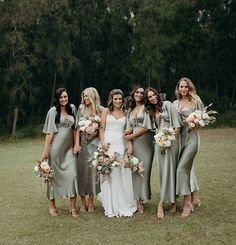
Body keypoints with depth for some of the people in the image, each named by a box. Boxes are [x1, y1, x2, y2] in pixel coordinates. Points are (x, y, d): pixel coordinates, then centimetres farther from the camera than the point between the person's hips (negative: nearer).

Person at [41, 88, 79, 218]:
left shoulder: (72, 108, 9)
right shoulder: (53, 111, -3)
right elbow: (49, 131, -6)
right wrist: (45, 150, -10)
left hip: (69, 147, 3)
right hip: (56, 147, -3)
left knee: (72, 174, -6)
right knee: (55, 174, 6)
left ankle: (73, 206, 4)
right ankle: (52, 205, 19)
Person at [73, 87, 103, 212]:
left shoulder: (101, 110, 4)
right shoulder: (81, 109, 5)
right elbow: (77, 128, -1)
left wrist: (95, 133, -10)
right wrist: (76, 144, -10)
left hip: (95, 143, 0)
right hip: (83, 143, 0)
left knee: (93, 170, 2)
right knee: (82, 170, 2)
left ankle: (91, 202, 14)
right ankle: (83, 202, 11)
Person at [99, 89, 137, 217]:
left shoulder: (125, 113, 13)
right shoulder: (106, 111, 7)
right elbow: (101, 129, 3)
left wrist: (130, 145, -2)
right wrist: (103, 145, -8)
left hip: (121, 145, 2)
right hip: (108, 144, -1)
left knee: (123, 175, 0)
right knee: (110, 175, -1)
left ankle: (123, 206, 12)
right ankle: (112, 207, 8)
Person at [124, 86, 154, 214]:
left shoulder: (146, 107, 3)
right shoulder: (130, 109, 19)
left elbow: (146, 127, -5)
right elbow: (129, 127, 14)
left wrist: (132, 135, -4)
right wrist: (127, 131, -8)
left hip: (145, 142, -4)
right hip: (133, 144, 4)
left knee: (144, 170, -3)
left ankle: (141, 199, 5)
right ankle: (137, 200, 3)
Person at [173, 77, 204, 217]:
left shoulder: (196, 100, 0)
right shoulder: (175, 103, 14)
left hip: (192, 136, -5)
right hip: (180, 137, 5)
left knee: (182, 168, -13)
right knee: (188, 168, 12)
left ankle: (187, 203, -3)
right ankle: (195, 198, 27)